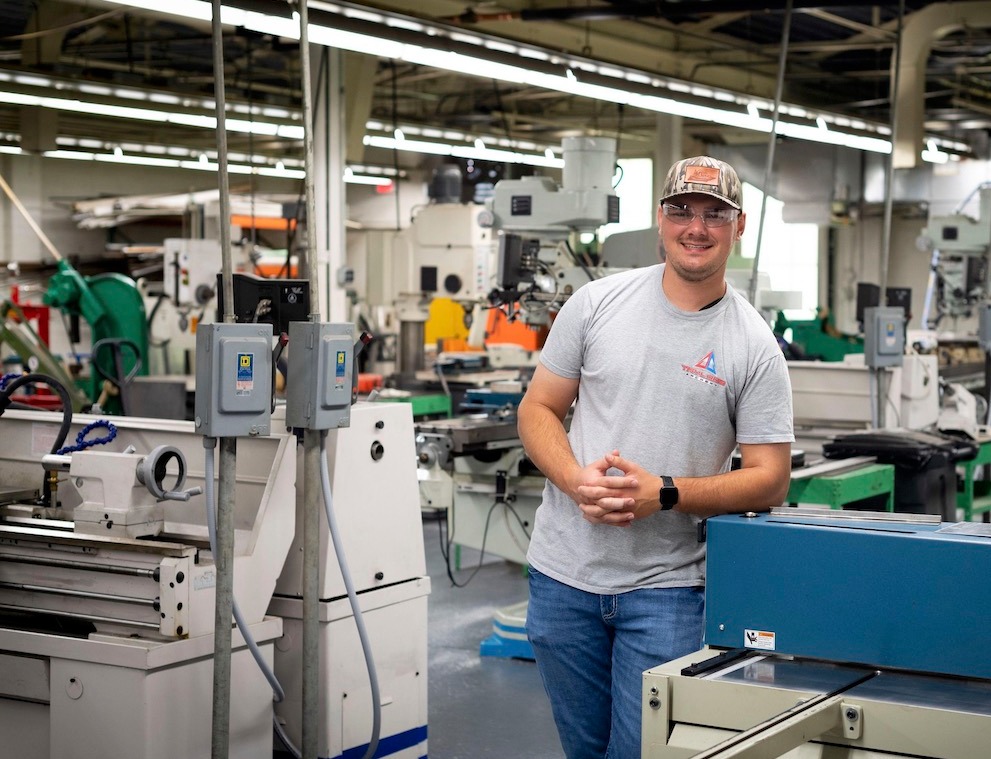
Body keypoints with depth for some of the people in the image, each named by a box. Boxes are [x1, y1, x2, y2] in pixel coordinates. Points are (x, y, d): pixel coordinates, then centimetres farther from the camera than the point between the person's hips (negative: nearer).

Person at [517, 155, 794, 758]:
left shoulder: (754, 347, -3)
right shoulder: (597, 303, 2)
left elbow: (770, 480, -4)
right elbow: (538, 409, 6)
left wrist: (663, 494, -17)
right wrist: (576, 480, -14)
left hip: (666, 589, -2)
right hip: (563, 574, 2)